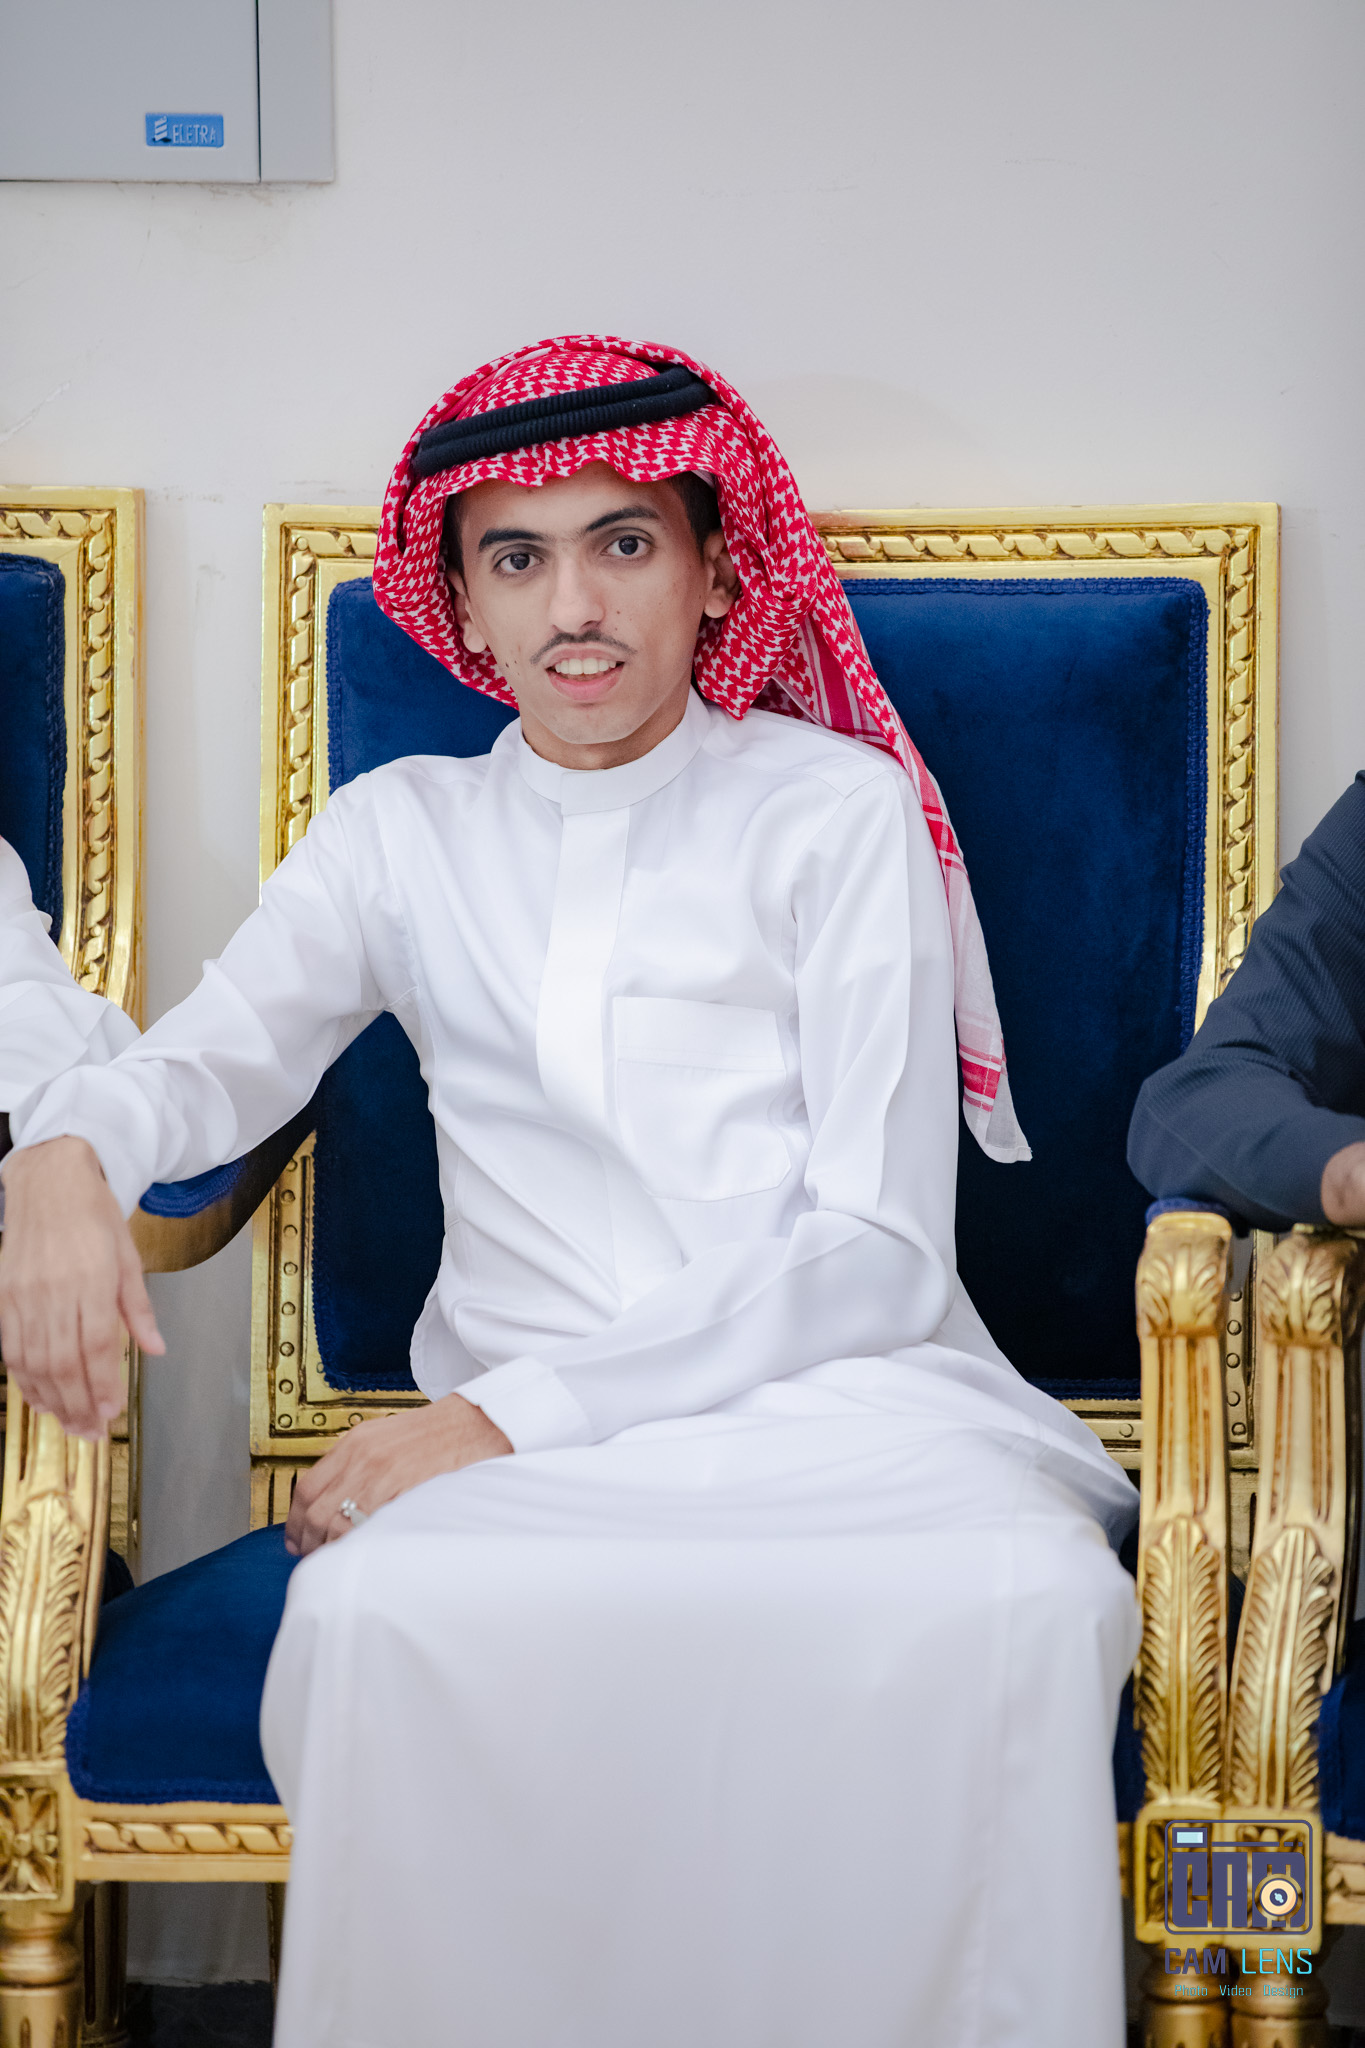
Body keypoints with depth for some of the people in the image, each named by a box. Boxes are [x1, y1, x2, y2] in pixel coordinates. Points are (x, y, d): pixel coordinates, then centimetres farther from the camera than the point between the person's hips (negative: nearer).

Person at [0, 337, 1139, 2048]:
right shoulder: (403, 836, 17)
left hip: (842, 1392, -1)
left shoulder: (838, 811, 6)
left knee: (1018, 1598, -36)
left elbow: (878, 1249, -2)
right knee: (379, 1606, -34)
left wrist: (518, 1408, -13)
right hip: (521, 1435, 1)